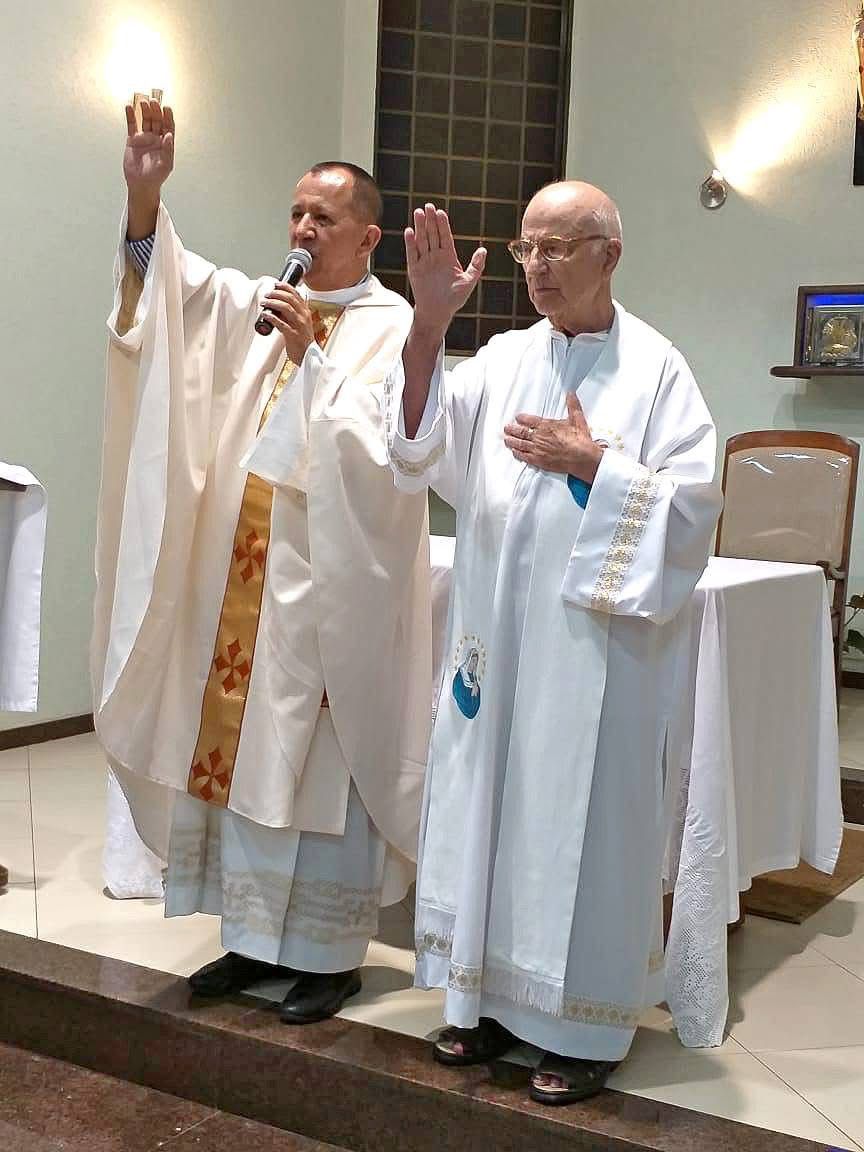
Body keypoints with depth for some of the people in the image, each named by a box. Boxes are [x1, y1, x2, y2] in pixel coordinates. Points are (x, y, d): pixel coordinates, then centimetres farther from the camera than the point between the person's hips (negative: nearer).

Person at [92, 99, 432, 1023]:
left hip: (331, 572, -6)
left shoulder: (393, 328, -3)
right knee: (241, 746, 10)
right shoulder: (263, 306, 13)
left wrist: (312, 352, -15)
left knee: (321, 760, 0)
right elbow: (170, 281, 2)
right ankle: (259, 935, 23)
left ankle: (330, 951, 14)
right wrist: (144, 193, -13)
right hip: (242, 564, 6)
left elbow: (378, 442, -14)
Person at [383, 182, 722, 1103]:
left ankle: (584, 1026, 18)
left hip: (596, 642, -4)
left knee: (582, 819, 3)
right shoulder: (503, 358, 8)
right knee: (493, 804, 12)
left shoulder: (655, 368, -4)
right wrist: (428, 324, -19)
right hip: (497, 637, 5)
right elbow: (427, 441, -8)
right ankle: (495, 996, 28)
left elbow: (695, 502, -8)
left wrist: (594, 464, -15)